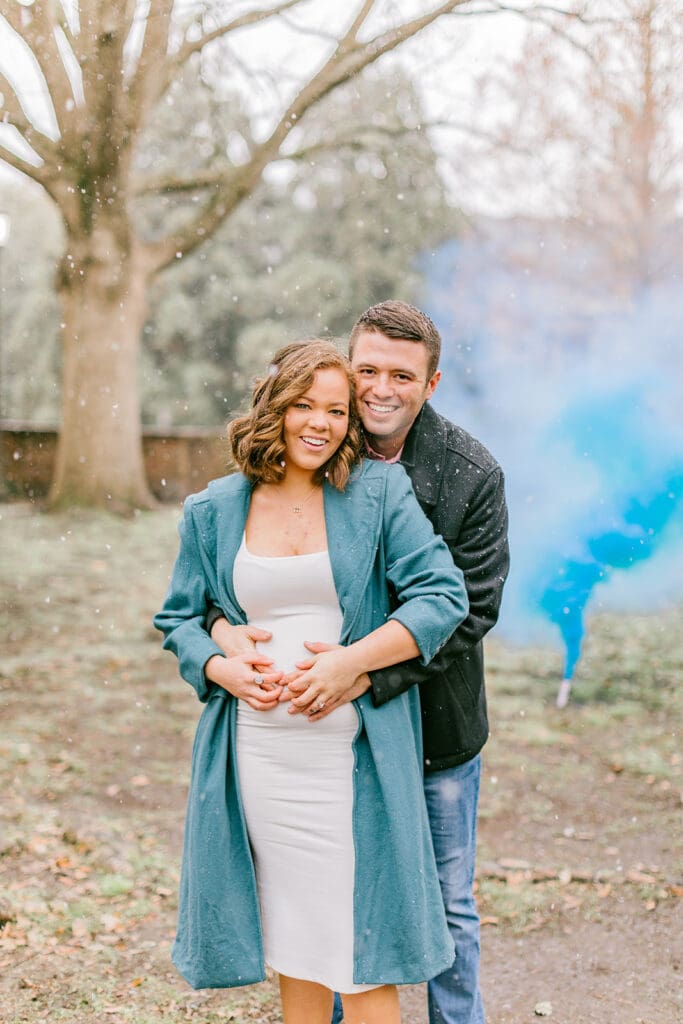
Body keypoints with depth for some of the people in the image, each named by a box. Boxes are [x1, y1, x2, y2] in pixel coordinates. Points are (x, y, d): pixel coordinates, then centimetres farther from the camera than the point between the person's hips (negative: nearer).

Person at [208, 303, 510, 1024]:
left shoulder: (472, 475, -12)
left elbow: (469, 610, -16)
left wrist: (369, 672, -29)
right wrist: (221, 625, -26)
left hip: (434, 727, -1)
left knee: (447, 905, 15)